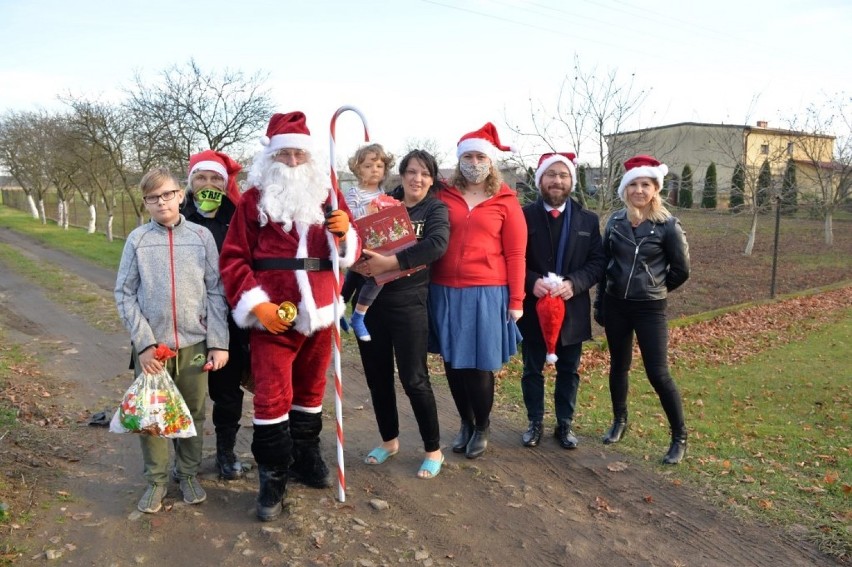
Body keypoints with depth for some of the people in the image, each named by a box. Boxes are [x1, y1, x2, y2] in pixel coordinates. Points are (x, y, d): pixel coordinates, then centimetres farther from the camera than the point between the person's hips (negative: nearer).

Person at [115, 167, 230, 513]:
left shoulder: (202, 236, 0)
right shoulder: (137, 240, 0)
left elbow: (216, 291, -1)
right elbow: (124, 294, 0)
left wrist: (218, 342, -6)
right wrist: (144, 342, -9)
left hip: (194, 343, 0)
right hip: (151, 345, 0)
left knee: (193, 412, 11)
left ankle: (188, 474, 30)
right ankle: (156, 480, 26)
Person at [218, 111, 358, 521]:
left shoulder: (328, 195, 8)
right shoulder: (254, 198, 0)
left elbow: (350, 253, 9)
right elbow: (233, 258, -3)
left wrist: (344, 233, -14)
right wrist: (256, 304, -14)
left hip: (320, 313, 4)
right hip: (273, 316, -3)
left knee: (310, 390, 16)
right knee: (272, 396, -4)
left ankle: (306, 459, 33)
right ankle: (272, 480, 10)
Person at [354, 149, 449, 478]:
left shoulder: (435, 209, -1)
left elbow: (437, 244, -20)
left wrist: (390, 262, -27)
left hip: (408, 303, -4)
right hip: (370, 301, 4)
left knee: (414, 379, -1)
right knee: (377, 376, 12)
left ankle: (433, 450, 17)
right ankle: (389, 440, 32)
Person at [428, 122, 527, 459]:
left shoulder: (505, 202, 1)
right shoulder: (443, 197, 5)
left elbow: (515, 254, 0)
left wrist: (516, 300, -3)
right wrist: (428, 288, -2)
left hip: (487, 293, -2)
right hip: (446, 293, 3)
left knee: (479, 364, 3)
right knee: (453, 362, 11)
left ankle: (482, 427, 27)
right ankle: (465, 423, 33)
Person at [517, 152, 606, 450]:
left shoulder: (588, 219, 4)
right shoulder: (523, 216, -2)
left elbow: (597, 262, -1)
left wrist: (574, 284, -17)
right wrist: (532, 282, -21)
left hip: (572, 309, 2)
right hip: (533, 308, -1)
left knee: (568, 371, 13)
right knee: (532, 370, 11)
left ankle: (565, 424, 28)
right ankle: (535, 423, 27)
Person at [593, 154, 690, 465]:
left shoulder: (667, 224, -9)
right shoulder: (615, 221, 2)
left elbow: (681, 269, -1)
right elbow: (603, 262, 8)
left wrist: (655, 287, 10)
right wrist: (599, 303, 9)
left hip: (650, 308, -4)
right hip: (616, 305, 4)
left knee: (657, 373, -4)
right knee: (618, 366, 14)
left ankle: (680, 437, 11)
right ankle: (619, 421, 34)